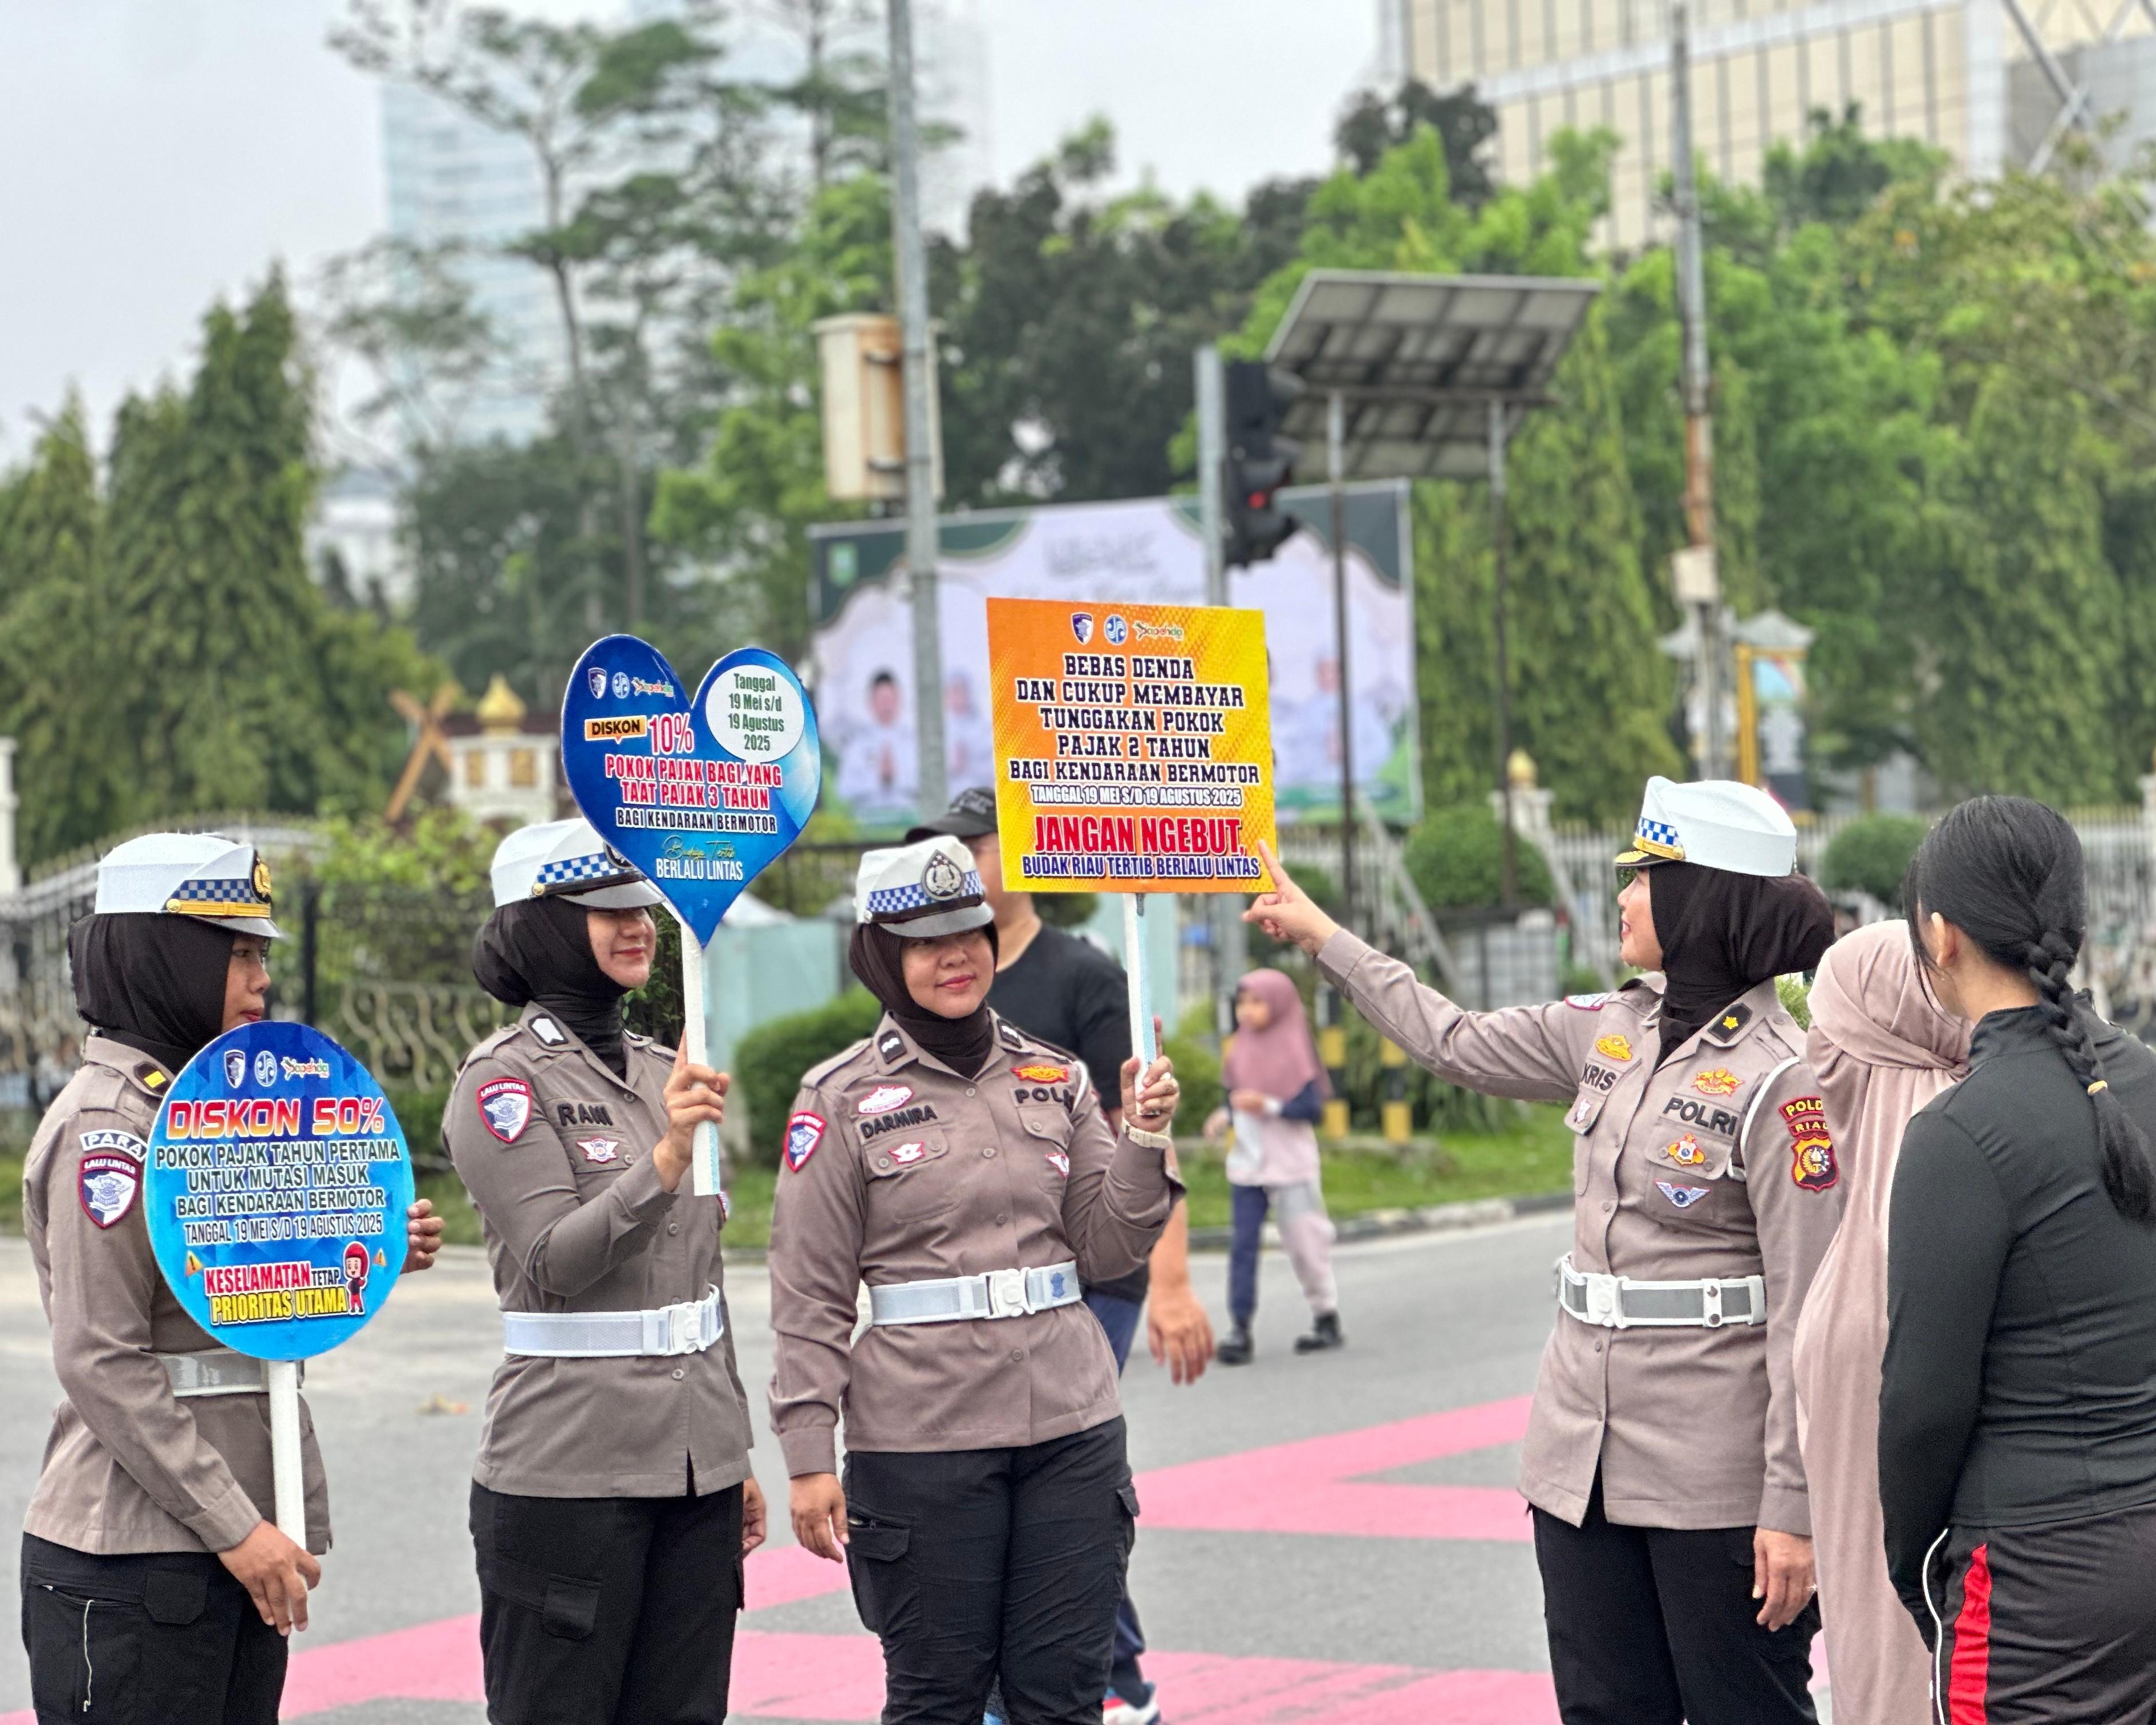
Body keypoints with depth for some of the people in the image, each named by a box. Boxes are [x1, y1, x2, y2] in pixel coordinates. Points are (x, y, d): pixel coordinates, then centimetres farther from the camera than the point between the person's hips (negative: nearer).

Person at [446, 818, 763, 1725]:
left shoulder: (662, 1071, 14)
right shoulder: (504, 1081, -6)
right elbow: (555, 1262, -17)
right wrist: (664, 1159, -30)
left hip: (694, 1463, 6)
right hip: (571, 1469, -6)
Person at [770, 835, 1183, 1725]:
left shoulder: (1056, 1079, 9)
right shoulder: (842, 1100, -2)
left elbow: (1104, 1251, 10)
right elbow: (810, 1297, -3)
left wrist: (1145, 1140, -5)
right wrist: (809, 1454, -8)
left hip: (1072, 1426, 3)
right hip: (922, 1439, -3)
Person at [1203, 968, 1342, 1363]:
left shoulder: (1294, 1052, -8)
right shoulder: (1242, 1050, 7)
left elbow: (1313, 1107, -13)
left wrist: (1269, 1106, -26)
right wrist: (1224, 1117, -5)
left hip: (1291, 1163, -4)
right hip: (1248, 1163, 4)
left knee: (1305, 1242, 4)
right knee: (1244, 1244, -5)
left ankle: (1327, 1318, 19)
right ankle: (1241, 1328, -6)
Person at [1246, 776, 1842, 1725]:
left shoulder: (1781, 1082, -15)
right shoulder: (1611, 1032, 8)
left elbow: (1807, 1312, -16)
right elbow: (1460, 1043, 24)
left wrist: (1792, 1507, -18)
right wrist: (1319, 935, 29)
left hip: (1715, 1470, -8)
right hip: (1584, 1452, 8)